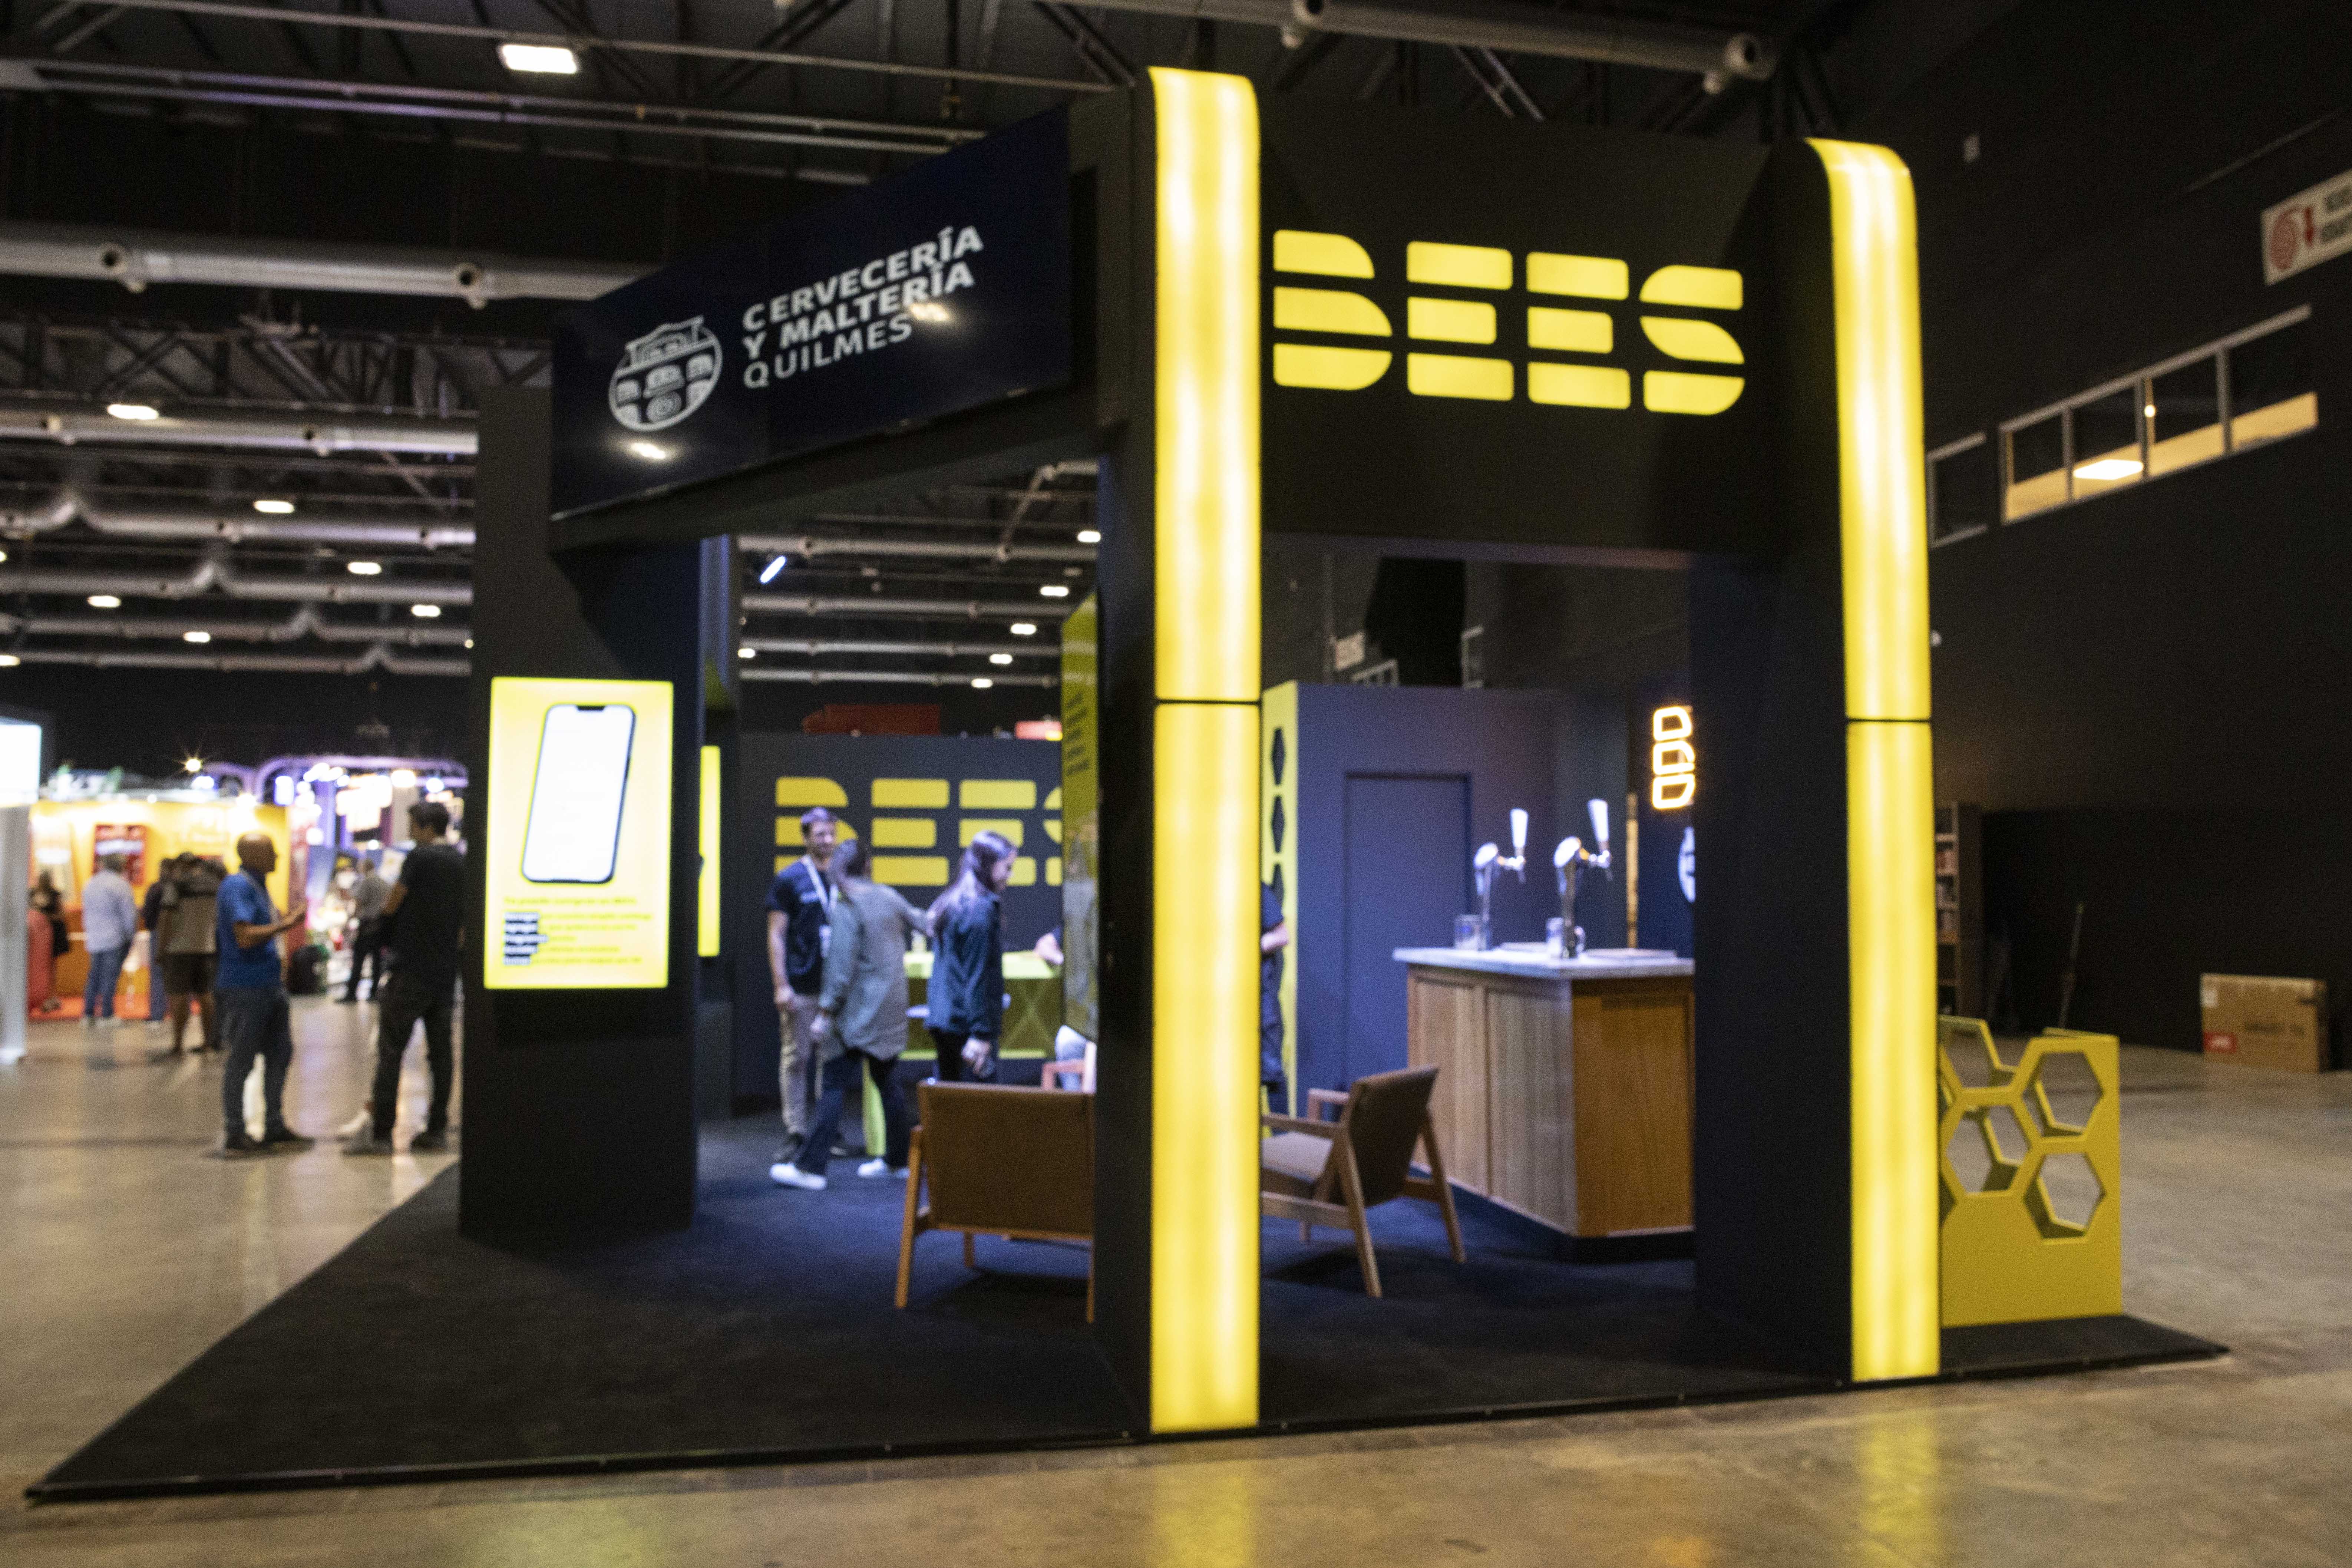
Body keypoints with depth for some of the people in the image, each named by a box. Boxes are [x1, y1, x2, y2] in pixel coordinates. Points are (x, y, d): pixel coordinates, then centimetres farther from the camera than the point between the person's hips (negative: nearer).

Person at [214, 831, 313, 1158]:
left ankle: (275, 1128, 23)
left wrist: (285, 918, 10)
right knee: (241, 1062, 0)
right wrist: (286, 924, -16)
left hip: (269, 985, 10)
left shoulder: (259, 885, 15)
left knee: (280, 1055, 13)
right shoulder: (237, 886, -15)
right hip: (245, 989, -10)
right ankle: (235, 1137, 9)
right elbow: (245, 936, -25)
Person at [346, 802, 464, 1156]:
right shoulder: (463, 864, 11)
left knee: (390, 1051, -3)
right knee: (440, 1051, 9)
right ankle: (437, 1130, 11)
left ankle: (381, 1133, -3)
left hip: (412, 971, -7)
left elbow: (390, 906, -4)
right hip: (446, 974, 7)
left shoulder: (420, 857, -10)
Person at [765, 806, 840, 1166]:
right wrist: (781, 985, -11)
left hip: (837, 985, 4)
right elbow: (776, 935, -4)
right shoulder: (789, 880, -2)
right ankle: (795, 1133, 6)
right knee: (796, 1058, 0)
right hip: (801, 987, -4)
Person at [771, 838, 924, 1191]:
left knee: (834, 1088, -6)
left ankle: (810, 1168, -7)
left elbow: (842, 967, -18)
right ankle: (896, 1160, 22)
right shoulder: (889, 897, 5)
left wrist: (824, 1013, -14)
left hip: (859, 1013, -7)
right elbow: (918, 920, 25)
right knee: (888, 1085, 15)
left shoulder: (848, 908, -13)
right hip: (891, 1011, 7)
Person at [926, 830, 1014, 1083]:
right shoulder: (981, 908, -15)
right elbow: (979, 976, -19)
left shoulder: (951, 904, 13)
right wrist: (981, 1034, -19)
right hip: (966, 1025, -9)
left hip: (943, 1023, 9)